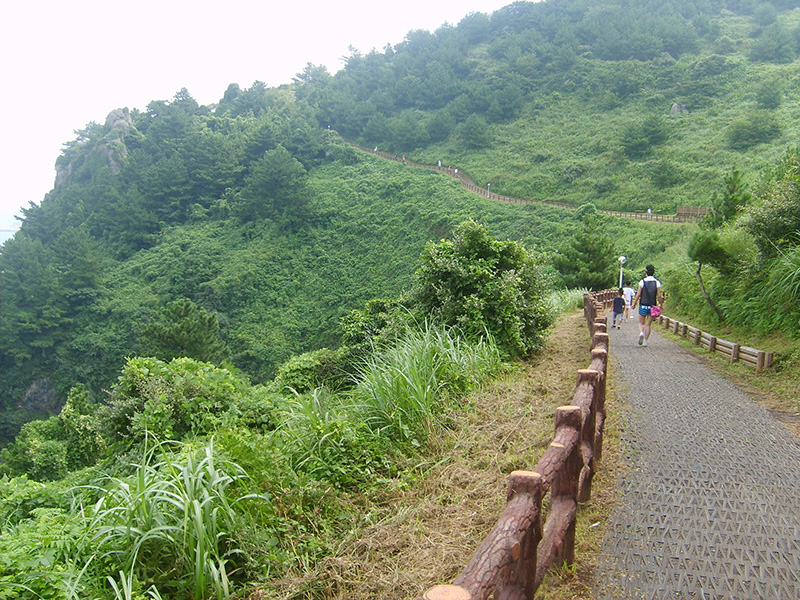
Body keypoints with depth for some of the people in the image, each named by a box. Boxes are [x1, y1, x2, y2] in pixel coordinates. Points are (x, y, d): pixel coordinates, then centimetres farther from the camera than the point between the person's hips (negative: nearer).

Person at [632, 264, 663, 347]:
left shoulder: (642, 282, -5)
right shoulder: (657, 283, -2)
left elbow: (638, 294, -6)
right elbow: (659, 296, -3)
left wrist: (634, 303, 5)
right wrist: (661, 304, 10)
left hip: (643, 305, -1)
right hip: (652, 306, 1)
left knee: (641, 323, 10)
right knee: (648, 324, 8)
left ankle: (641, 333, -18)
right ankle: (645, 341, 6)